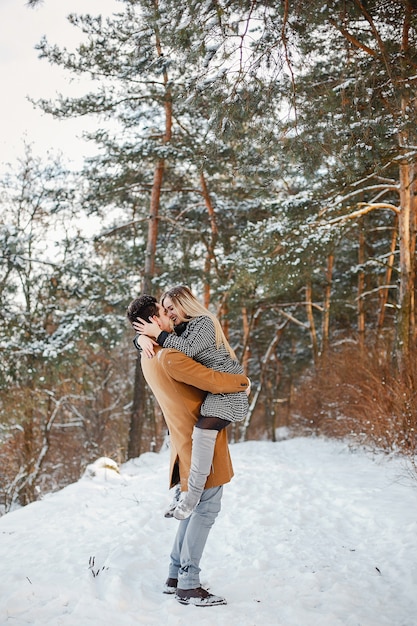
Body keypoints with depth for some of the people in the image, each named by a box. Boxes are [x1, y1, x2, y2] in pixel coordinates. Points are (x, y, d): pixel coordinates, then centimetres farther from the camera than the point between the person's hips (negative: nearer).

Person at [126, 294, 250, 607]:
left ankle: (176, 577, 22)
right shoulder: (169, 358, -23)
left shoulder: (148, 356, 8)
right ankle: (189, 586, 2)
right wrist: (243, 381, -4)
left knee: (195, 508, 17)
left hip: (187, 440, 9)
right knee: (206, 510, -3)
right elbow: (214, 381, -22)